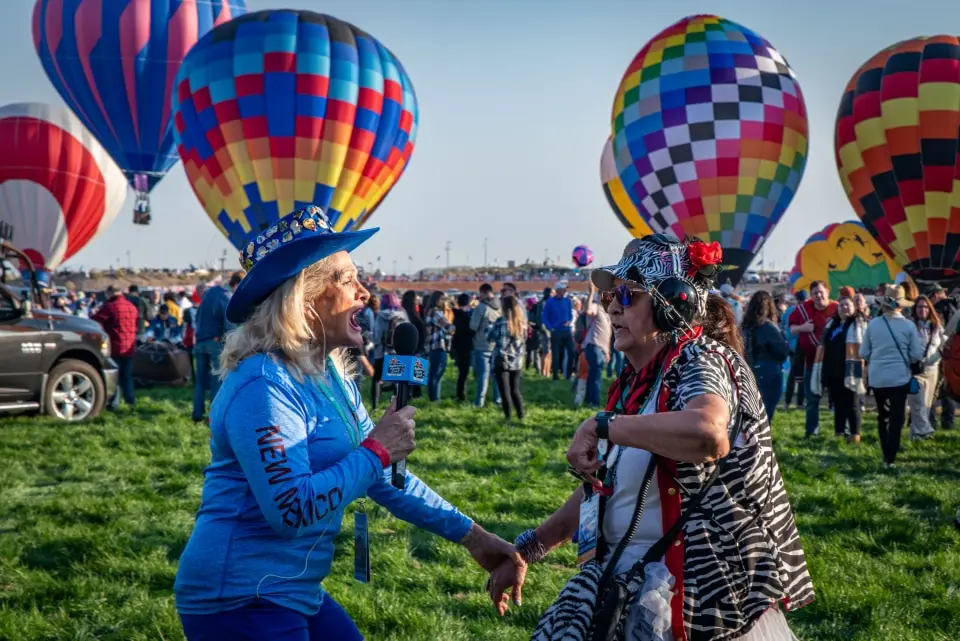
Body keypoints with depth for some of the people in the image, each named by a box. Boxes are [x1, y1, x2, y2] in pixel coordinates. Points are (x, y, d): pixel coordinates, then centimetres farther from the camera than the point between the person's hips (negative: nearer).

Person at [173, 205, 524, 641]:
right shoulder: (263, 384, -21)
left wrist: (470, 535, 11)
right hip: (241, 603, -9)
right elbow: (291, 508, -28)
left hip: (296, 595, 9)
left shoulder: (331, 378, 8)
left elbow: (384, 475, 13)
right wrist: (376, 450, -18)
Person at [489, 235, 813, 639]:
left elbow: (709, 433, -39)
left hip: (697, 587, -8)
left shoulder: (701, 363, -15)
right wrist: (527, 549, 16)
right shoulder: (637, 381, 10)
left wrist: (601, 425, -30)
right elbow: (601, 486, 18)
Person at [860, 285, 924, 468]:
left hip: (877, 378, 3)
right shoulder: (908, 325, -10)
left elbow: (863, 353, 2)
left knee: (883, 416, 18)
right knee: (897, 418, 3)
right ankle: (890, 458, -3)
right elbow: (917, 355, -5)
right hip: (899, 377, -3)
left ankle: (887, 454, 24)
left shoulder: (873, 324, -5)